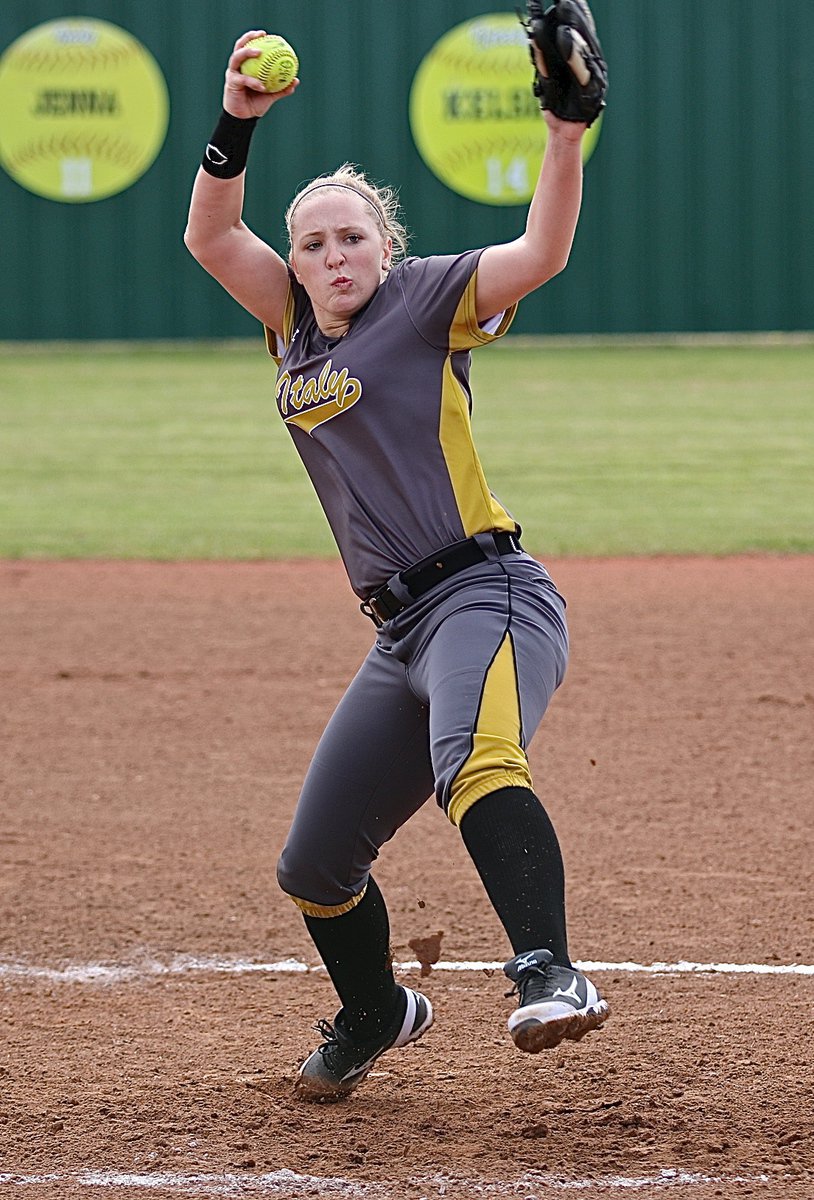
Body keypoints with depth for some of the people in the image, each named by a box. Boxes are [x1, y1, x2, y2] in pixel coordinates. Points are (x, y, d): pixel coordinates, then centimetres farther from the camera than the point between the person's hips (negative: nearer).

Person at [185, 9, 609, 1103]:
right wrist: (237, 124, -3)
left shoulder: (421, 299, 1)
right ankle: (375, 1018, 41)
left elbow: (539, 255, -13)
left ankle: (550, 974, -55)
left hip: (488, 595, -7)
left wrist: (565, 137, -27)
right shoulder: (299, 325, 18)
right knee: (314, 868, 13)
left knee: (475, 763, -40)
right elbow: (209, 235, 10)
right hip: (404, 634, 7)